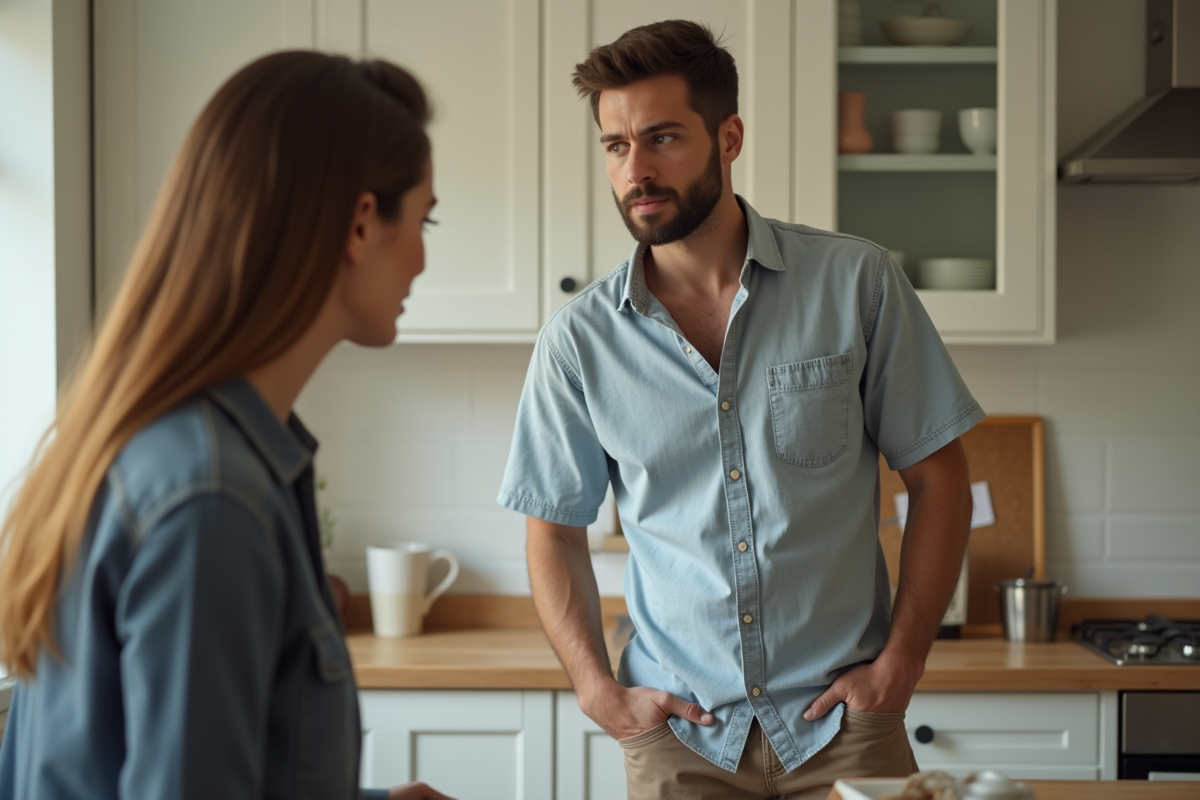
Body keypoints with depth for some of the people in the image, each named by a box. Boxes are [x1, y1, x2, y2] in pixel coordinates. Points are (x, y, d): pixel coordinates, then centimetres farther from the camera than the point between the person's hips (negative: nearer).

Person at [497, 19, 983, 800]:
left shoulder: (855, 283, -4)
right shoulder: (580, 339, -1)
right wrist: (599, 691, -3)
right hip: (677, 733, 1)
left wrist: (900, 664, -6)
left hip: (840, 721, -1)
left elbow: (939, 481, 0)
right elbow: (556, 531, 8)